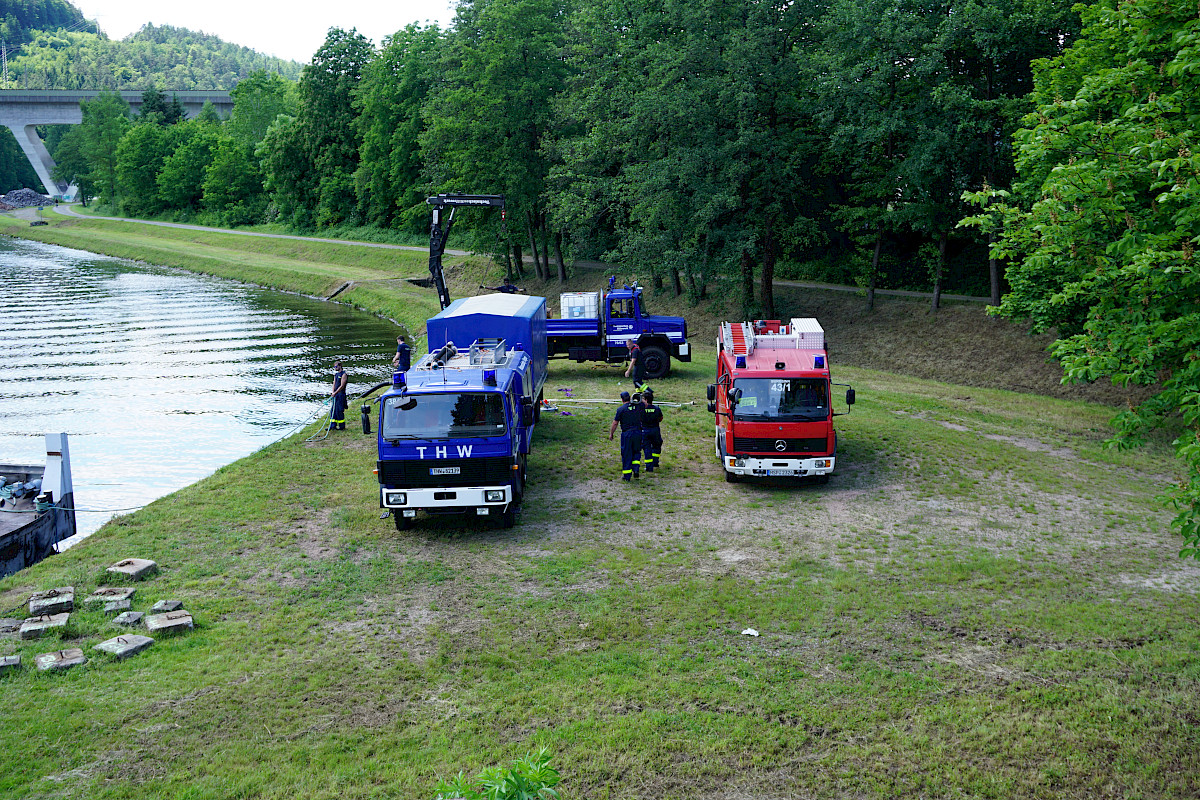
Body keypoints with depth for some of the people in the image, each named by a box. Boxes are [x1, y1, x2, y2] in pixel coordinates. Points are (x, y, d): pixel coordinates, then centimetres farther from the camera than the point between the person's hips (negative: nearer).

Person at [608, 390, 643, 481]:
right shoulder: (637, 406, 2)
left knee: (626, 454, 5)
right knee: (636, 452, 20)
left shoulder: (621, 409, -7)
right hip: (638, 432, 3)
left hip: (626, 434, -3)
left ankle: (626, 475, 10)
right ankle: (636, 469, 3)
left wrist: (611, 434, 7)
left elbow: (615, 423, -3)